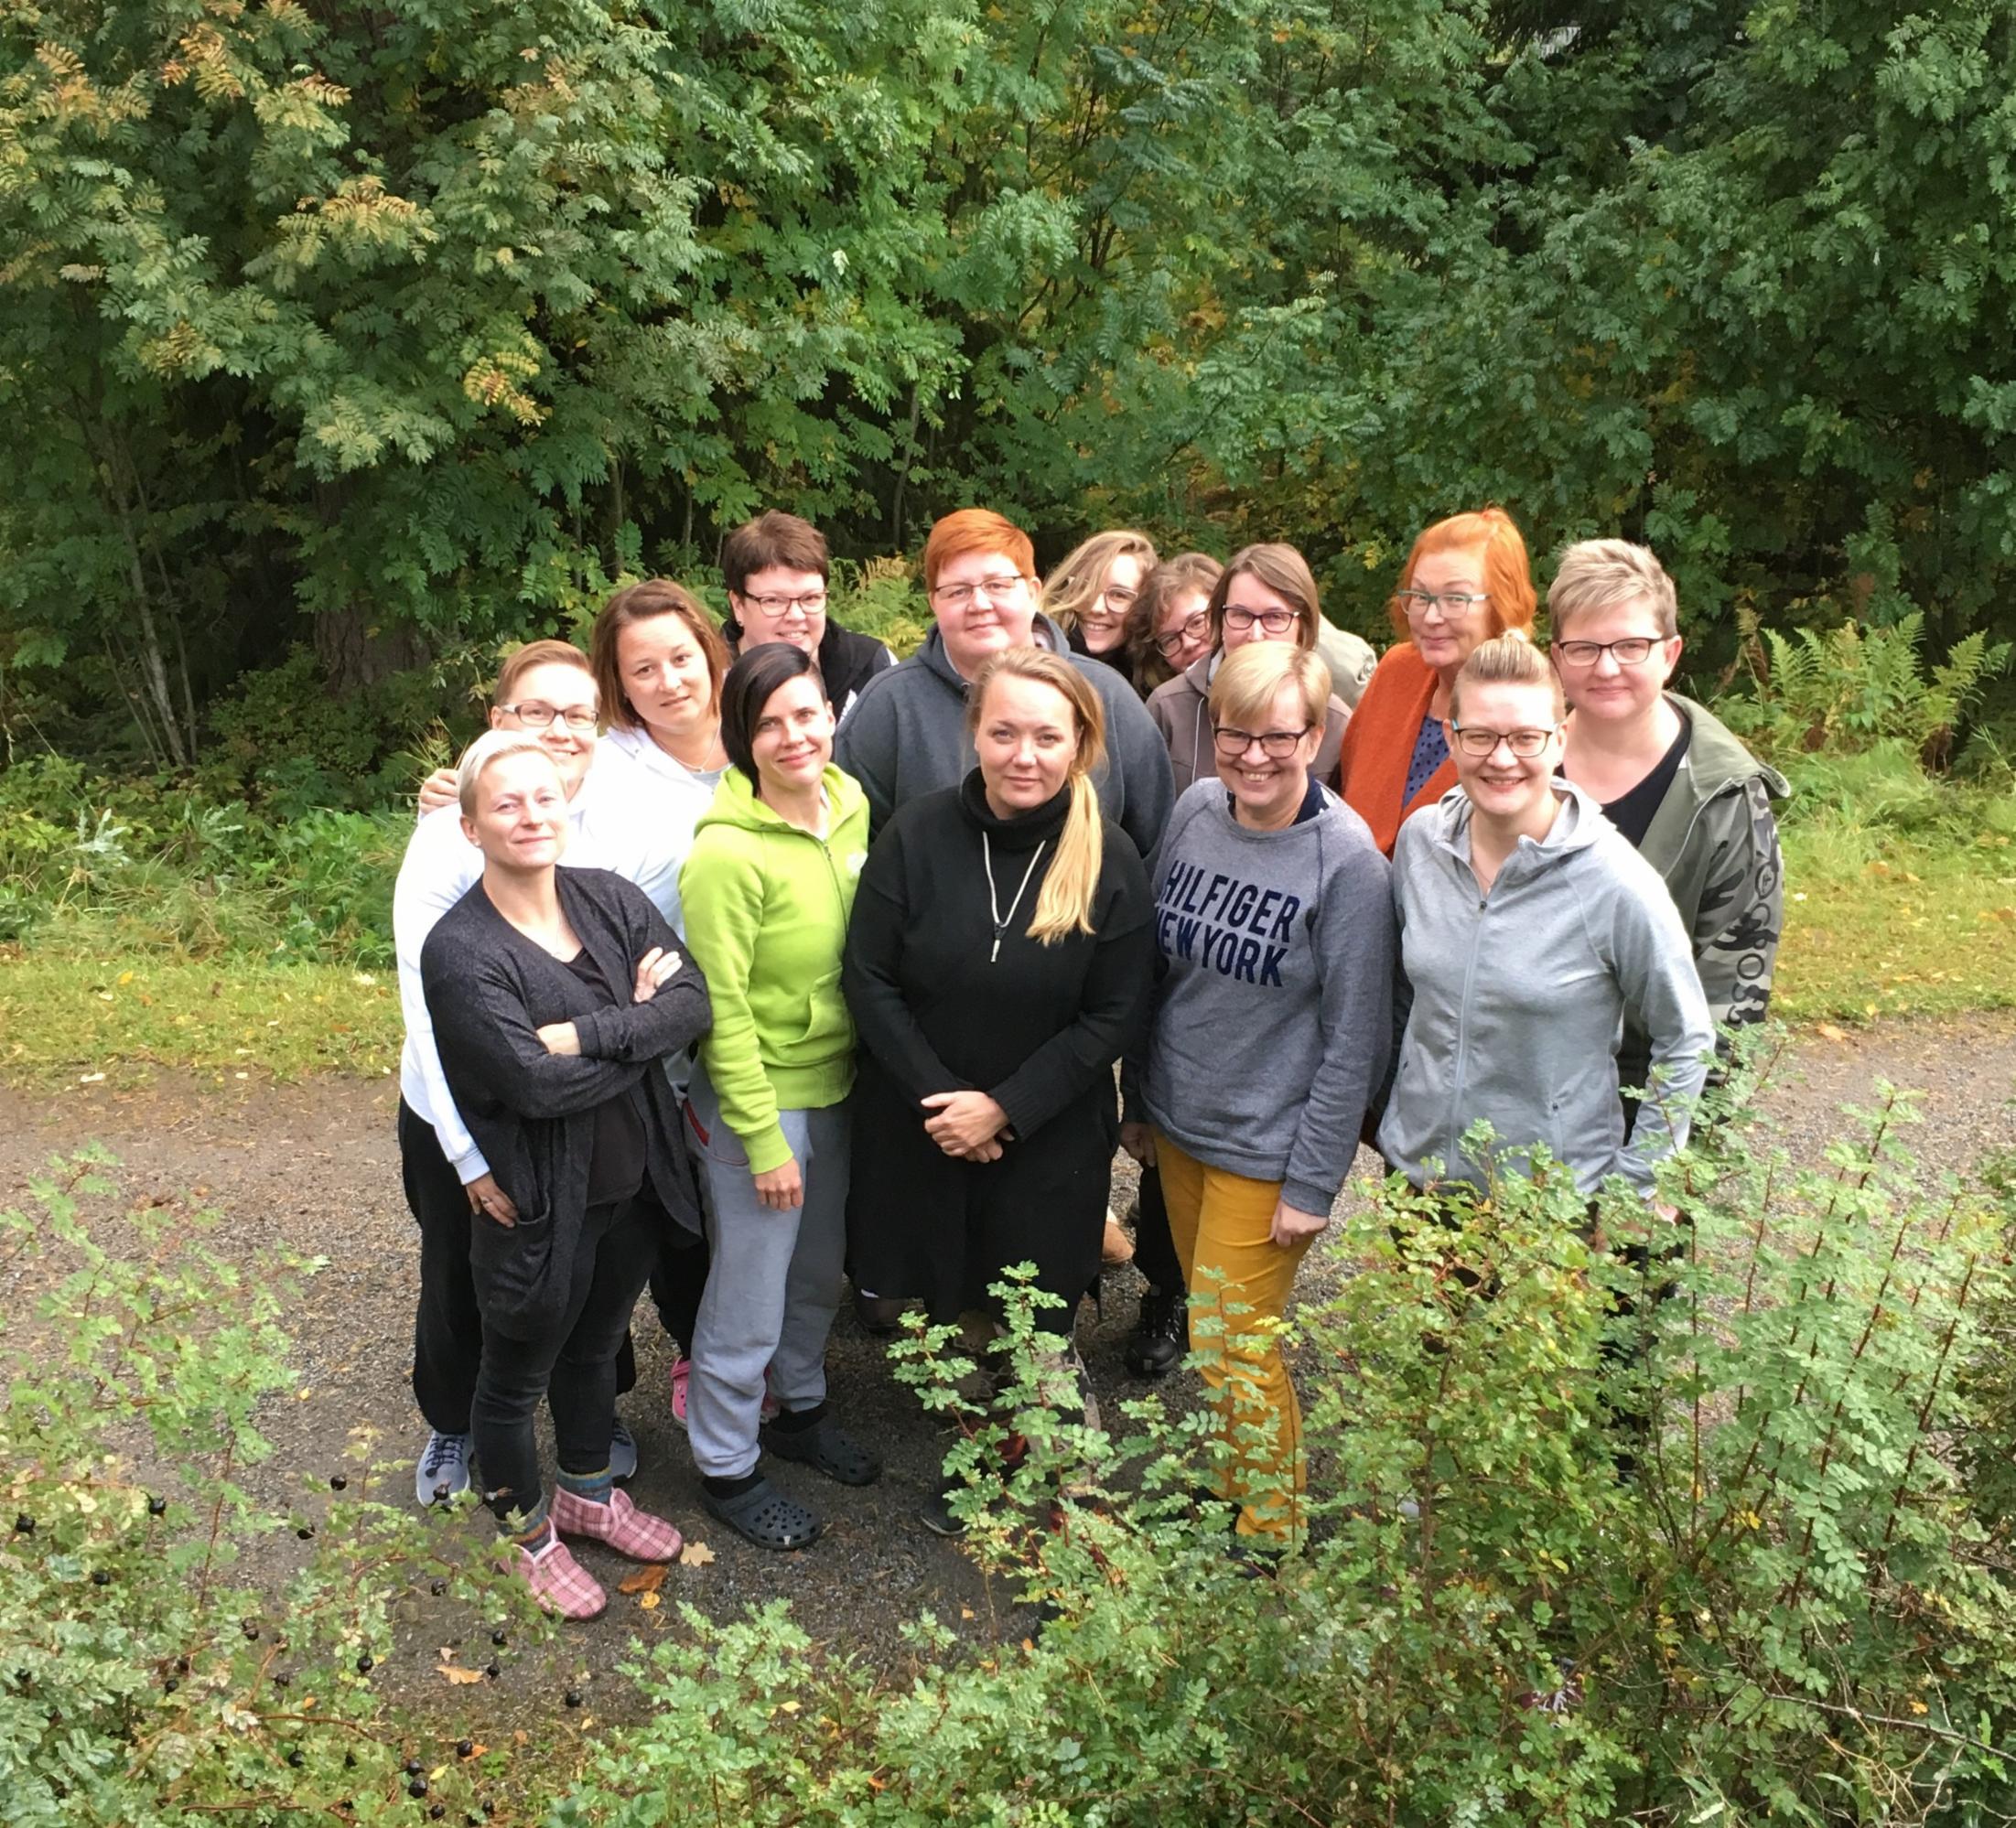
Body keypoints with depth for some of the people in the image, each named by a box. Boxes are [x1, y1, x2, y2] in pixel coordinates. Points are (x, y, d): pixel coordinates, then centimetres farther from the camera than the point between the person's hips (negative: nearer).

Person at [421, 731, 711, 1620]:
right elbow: (535, 1084, -29)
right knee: (518, 1376, 17)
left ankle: (588, 1493, 52)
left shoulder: (610, 898, -5)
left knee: (596, 1347, 27)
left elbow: (693, 1003, -15)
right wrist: (639, 1027, -18)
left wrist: (586, 1034, -27)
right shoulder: (459, 951, -22)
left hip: (633, 1184, 6)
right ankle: (529, 1532, 42)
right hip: (540, 1204, -5)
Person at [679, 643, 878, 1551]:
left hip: (836, 1087, 7)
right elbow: (723, 1011, -19)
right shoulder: (727, 853, -23)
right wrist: (763, 1140, -17)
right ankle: (726, 1468, 29)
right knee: (750, 1300, 8)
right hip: (758, 1099, -7)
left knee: (819, 1271, 24)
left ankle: (800, 1410, 47)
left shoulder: (852, 810, -1)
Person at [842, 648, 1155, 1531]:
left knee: (1035, 1324, 9)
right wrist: (941, 1096, -14)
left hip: (1050, 1137, -1)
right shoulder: (917, 834, -11)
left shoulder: (1109, 860, -11)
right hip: (918, 1123, 1)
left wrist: (1004, 1107, -15)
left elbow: (1114, 1016, -8)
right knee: (940, 1303, 14)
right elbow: (869, 979, -8)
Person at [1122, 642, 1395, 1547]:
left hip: (1266, 1147, -5)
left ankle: (1271, 1524, 26)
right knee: (1207, 1311, 19)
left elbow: (1353, 1037, -15)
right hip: (1176, 1120, 5)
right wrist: (1137, 1099, 11)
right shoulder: (1193, 810, -4)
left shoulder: (1347, 860, -19)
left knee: (1235, 1346, 3)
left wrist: (1314, 1183, -13)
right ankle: (1230, 1475, 41)